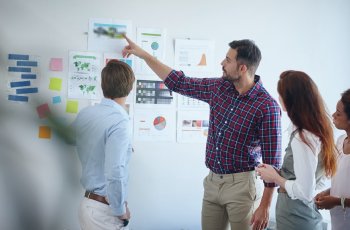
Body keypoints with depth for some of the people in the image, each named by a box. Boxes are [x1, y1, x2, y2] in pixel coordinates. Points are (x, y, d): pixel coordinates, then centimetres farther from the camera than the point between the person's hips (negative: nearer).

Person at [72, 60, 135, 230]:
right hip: (104, 211, -7)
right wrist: (120, 211, -12)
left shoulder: (84, 114, 3)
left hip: (87, 202, 7)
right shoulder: (119, 122, -20)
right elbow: (114, 174, -26)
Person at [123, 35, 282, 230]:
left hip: (241, 185, -6)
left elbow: (272, 160, -15)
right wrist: (144, 54, 13)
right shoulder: (219, 87, 2)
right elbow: (179, 83, 13)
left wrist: (265, 206, -15)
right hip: (212, 181, 6)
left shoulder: (267, 106, -17)